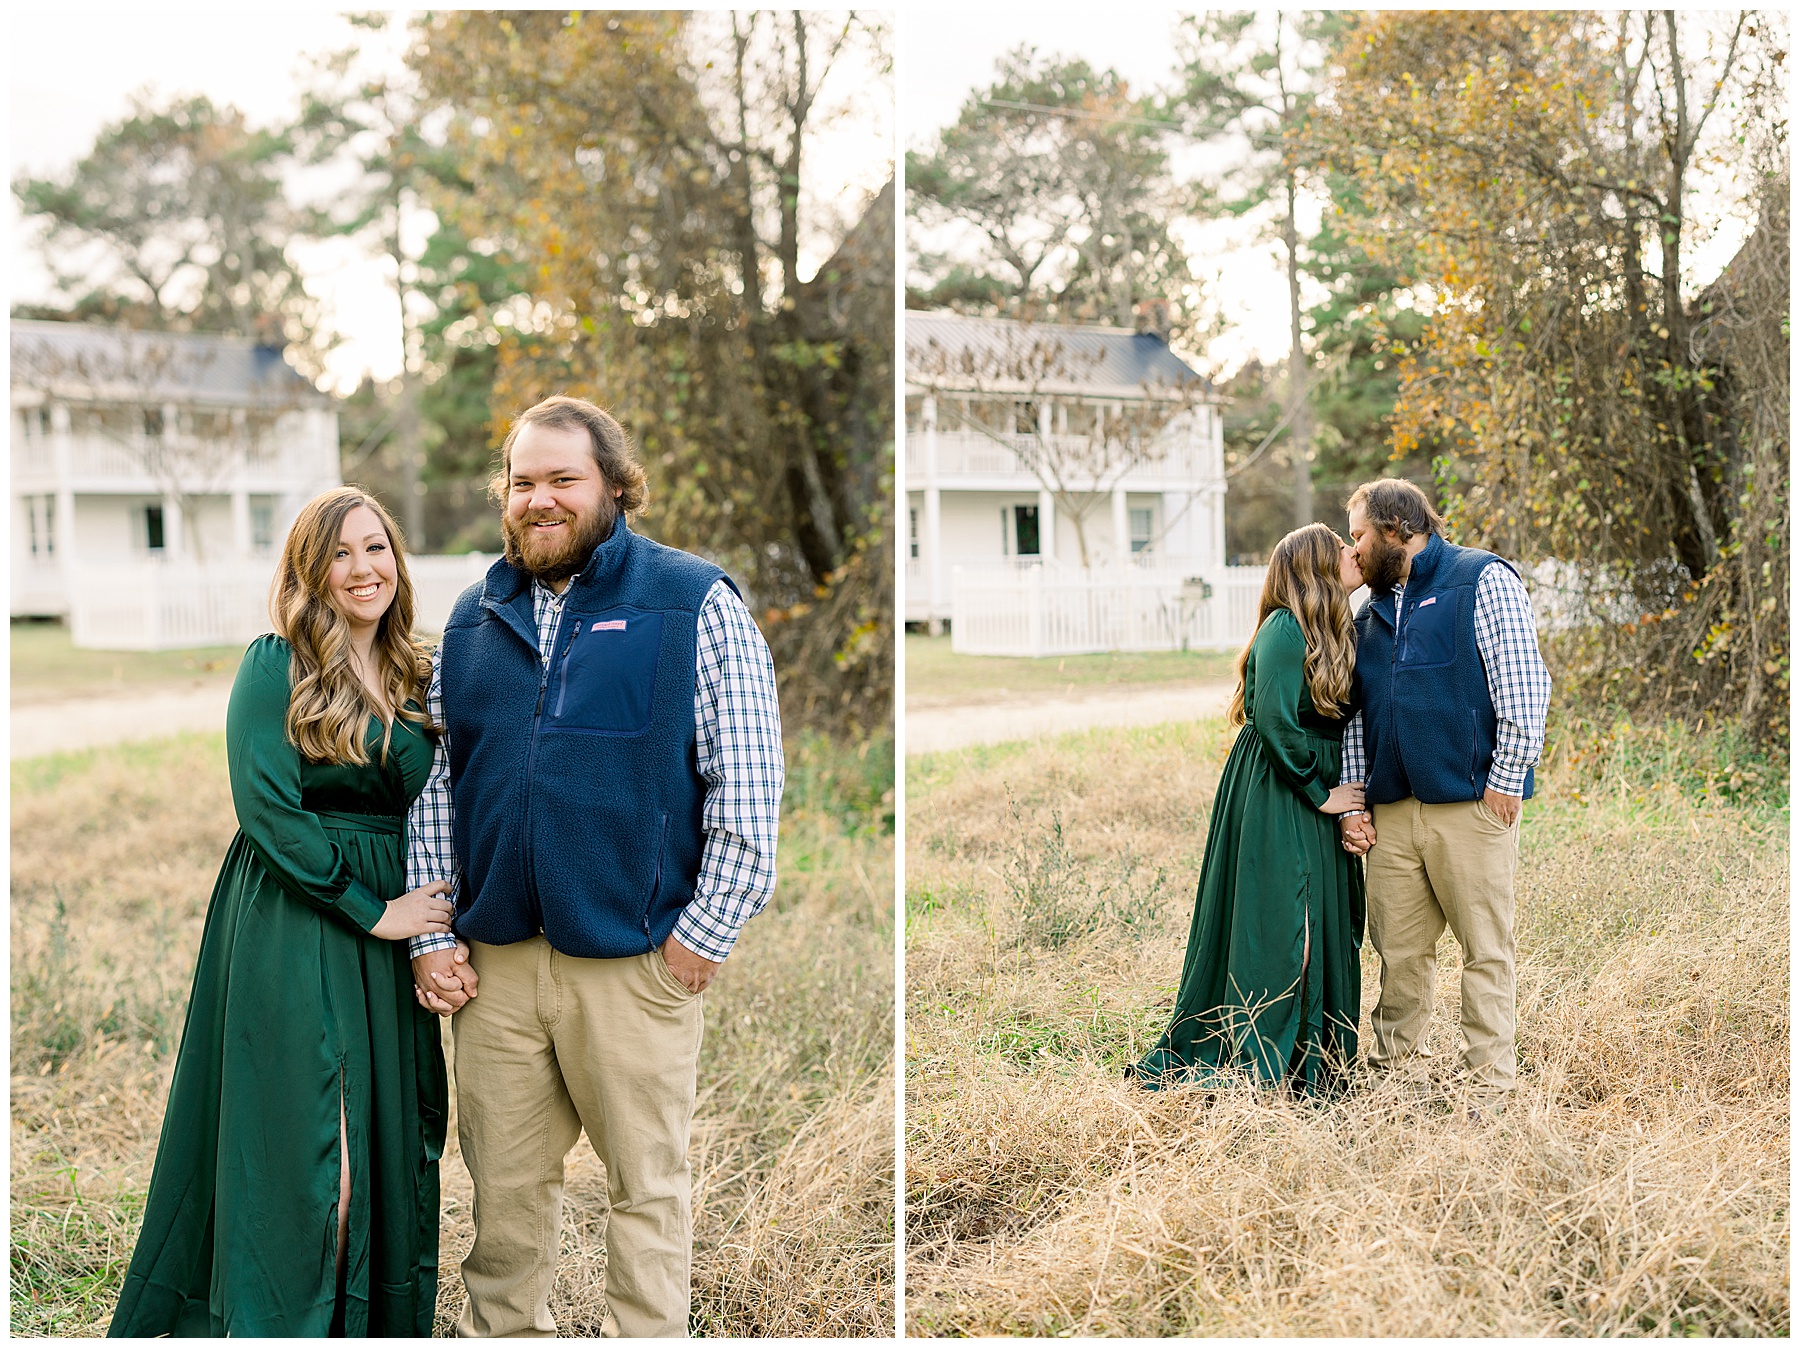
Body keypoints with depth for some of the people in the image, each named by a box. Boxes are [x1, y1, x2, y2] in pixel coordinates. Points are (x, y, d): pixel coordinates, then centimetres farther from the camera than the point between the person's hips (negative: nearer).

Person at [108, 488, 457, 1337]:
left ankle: (382, 1325, 21)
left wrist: (437, 931, 4)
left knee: (391, 1151, 9)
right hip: (293, 938, -6)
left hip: (391, 939, 6)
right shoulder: (276, 666, -6)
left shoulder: (416, 681, 12)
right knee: (303, 1160, -5)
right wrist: (372, 910, -14)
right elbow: (266, 808, -14)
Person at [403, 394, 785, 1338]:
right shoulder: (475, 619, 13)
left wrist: (702, 934, -9)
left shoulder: (696, 604, -1)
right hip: (494, 957, 4)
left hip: (637, 959, -4)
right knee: (503, 1181, 12)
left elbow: (748, 787, -5)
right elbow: (435, 785, 14)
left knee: (647, 1182, 5)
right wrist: (430, 937, 7)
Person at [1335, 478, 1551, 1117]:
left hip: (1470, 803, -6)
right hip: (1392, 812, 6)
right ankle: (1395, 1068, 19)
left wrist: (1505, 780, -12)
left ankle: (1489, 1082, 8)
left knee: (1486, 947, 0)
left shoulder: (1483, 580, -1)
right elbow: (1356, 715, 21)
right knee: (1398, 950, 8)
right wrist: (1352, 803, 12)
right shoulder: (1371, 614, 20)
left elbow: (1523, 684, -8)